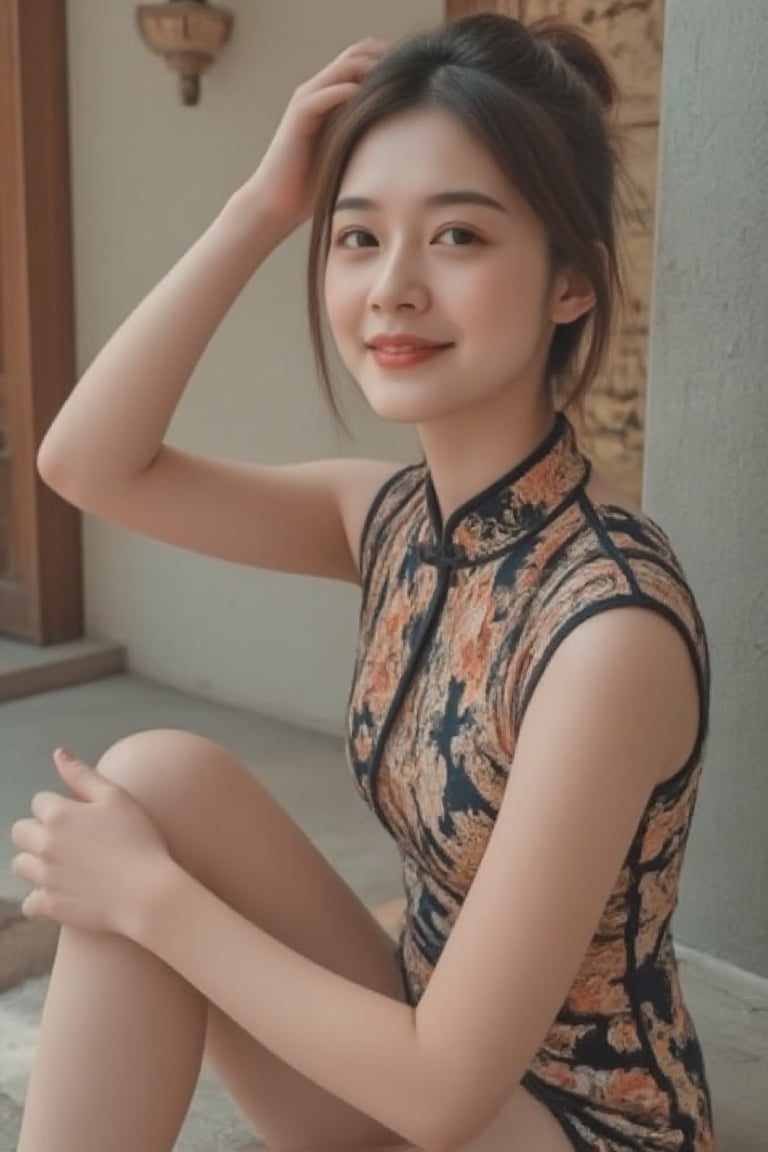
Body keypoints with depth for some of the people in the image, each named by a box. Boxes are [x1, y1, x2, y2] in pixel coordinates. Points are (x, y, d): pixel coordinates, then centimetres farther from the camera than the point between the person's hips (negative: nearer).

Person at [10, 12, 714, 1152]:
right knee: (153, 777, -15)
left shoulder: (612, 624, -28)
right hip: (424, 1058, 6)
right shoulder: (396, 514, -6)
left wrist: (150, 895, -18)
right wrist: (258, 210, -13)